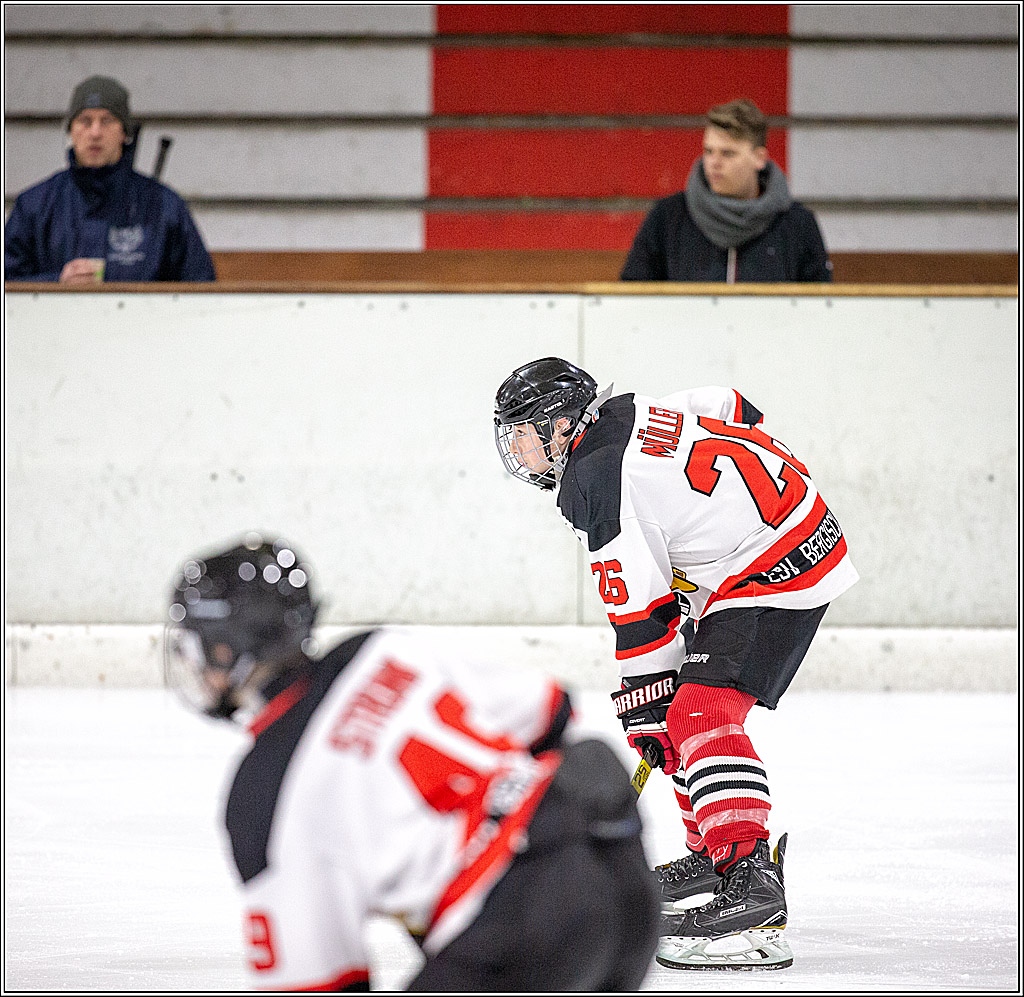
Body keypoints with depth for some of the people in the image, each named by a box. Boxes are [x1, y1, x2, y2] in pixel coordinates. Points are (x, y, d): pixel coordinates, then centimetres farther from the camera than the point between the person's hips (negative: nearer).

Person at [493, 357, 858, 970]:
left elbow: (639, 608, -16)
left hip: (774, 573, -11)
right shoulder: (632, 414, 10)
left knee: (700, 714, -23)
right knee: (684, 711, 19)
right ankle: (711, 856, 27)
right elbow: (733, 411, 21)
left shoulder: (596, 485, -17)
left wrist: (647, 708, -9)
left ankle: (751, 887, -35)